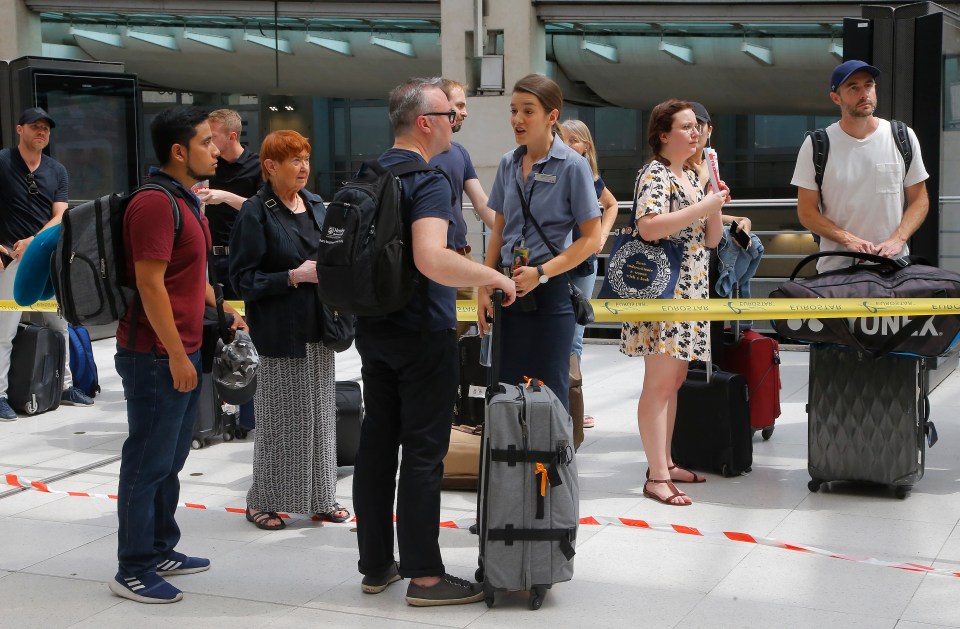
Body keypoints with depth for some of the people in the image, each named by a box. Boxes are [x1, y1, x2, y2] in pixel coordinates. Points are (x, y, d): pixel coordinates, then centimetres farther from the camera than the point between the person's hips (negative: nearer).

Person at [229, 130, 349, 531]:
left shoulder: (315, 205, 10)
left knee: (321, 415, 12)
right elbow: (243, 279, -12)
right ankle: (264, 501, 12)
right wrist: (294, 276, -19)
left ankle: (319, 497, 23)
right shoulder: (256, 213, -10)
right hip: (281, 332, -7)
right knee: (280, 420, -1)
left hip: (318, 329, 7)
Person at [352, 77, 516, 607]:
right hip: (422, 334, -8)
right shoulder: (428, 181, -18)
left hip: (372, 329, 8)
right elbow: (432, 259, -32)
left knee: (376, 445, 12)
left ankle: (375, 565, 20)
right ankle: (424, 575, 3)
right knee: (423, 453, -2)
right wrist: (496, 278, -20)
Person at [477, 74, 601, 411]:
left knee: (549, 392, 1)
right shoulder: (508, 163, 7)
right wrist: (486, 289, 8)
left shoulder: (572, 165, -10)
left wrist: (540, 273, -17)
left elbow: (591, 238, -10)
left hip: (551, 292, -5)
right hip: (510, 291, 5)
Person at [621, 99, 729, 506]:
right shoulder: (654, 174, -8)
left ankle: (664, 463, 20)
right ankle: (657, 478, -9)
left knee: (674, 380, 12)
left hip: (690, 291, 9)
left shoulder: (693, 177, 19)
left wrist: (717, 206, 1)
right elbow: (648, 227, -25)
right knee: (659, 383, -9)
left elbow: (711, 240, 19)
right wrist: (703, 206, -20)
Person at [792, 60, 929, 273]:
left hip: (894, 264, 1)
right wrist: (849, 240, -17)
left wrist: (897, 239, -11)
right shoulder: (816, 146, -2)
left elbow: (919, 200, 6)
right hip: (835, 267, -1)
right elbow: (806, 212, -2)